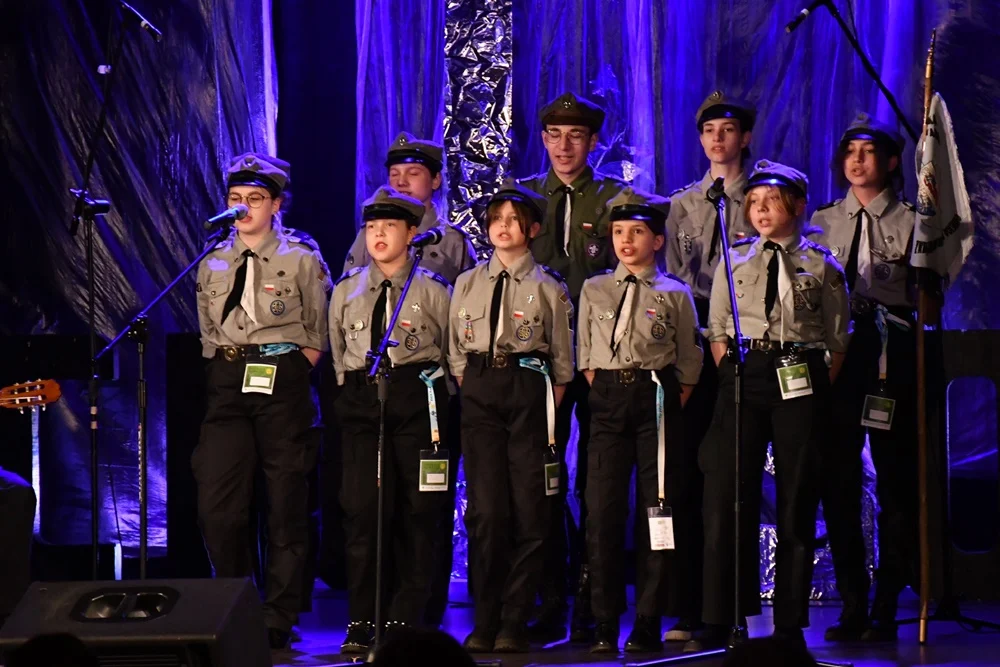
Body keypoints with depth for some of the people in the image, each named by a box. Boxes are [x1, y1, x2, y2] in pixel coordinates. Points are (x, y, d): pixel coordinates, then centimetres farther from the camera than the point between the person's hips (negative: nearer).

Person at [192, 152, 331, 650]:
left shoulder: (302, 259, 1)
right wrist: (222, 368, 7)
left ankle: (278, 621, 4)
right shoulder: (213, 265, 12)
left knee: (286, 505, -1)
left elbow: (317, 333, 3)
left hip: (283, 382, -3)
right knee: (217, 504, -3)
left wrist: (293, 367, -5)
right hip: (227, 384, 4)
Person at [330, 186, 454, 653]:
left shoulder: (433, 291, 4)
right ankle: (361, 623, -2)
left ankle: (406, 619, 6)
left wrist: (437, 401, 5)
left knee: (416, 512, 0)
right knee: (362, 508, -7)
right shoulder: (346, 290, 13)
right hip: (361, 401, 2)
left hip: (417, 399, -2)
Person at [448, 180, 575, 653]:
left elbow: (562, 359, 6)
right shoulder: (468, 284, 13)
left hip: (530, 388, -2)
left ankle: (514, 623, 1)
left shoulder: (548, 288, 5)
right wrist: (472, 393, 4)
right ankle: (485, 622, 2)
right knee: (485, 509, -3)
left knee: (529, 510, -4)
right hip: (479, 389, 2)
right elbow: (456, 352, 16)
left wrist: (552, 413, -1)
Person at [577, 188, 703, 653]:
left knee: (657, 507, -1)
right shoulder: (594, 291, 11)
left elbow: (689, 362, 8)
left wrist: (672, 406, 0)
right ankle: (605, 626, 0)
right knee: (603, 510, -3)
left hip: (656, 397, -2)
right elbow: (584, 354, 14)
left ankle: (648, 624, 4)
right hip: (607, 398, 2)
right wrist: (602, 396, 4)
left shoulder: (675, 295, 5)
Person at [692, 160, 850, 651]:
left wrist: (820, 389, -4)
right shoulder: (734, 260, 12)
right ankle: (718, 623, -3)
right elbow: (717, 328, 13)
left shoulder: (821, 266, 7)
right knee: (726, 496, -6)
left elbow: (837, 339, 6)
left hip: (801, 380, -1)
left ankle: (790, 625, 8)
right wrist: (732, 375, 1)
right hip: (743, 374, 1)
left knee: (797, 500, 1)